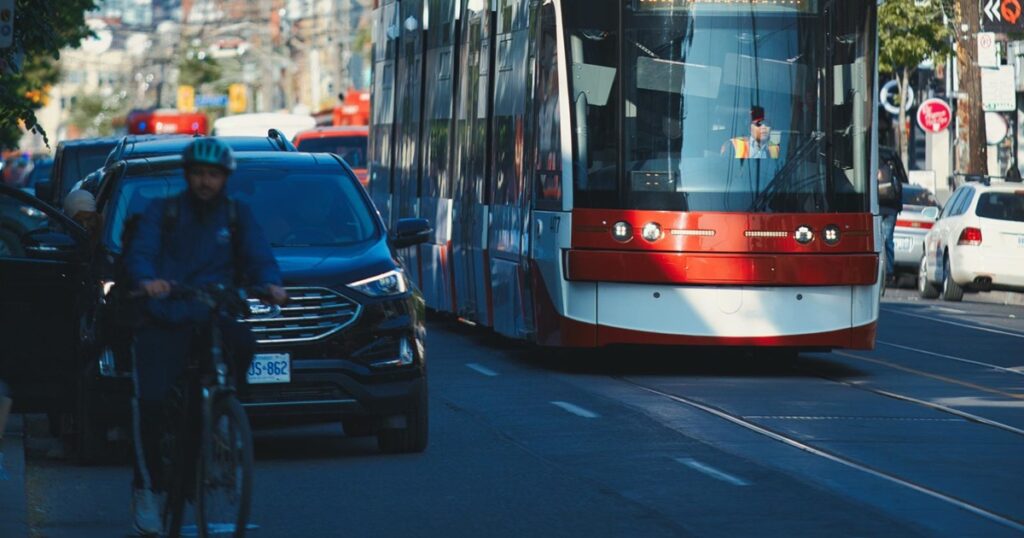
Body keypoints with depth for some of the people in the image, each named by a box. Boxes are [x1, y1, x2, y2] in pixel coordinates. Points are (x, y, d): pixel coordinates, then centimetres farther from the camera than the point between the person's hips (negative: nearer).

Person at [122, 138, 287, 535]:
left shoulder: (237, 216, 15)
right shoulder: (162, 212, 10)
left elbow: (259, 257, 3)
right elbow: (139, 253, -4)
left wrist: (271, 284, -21)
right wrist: (147, 280, -28)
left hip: (213, 318, 1)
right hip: (164, 323, -1)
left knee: (241, 342, -33)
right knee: (150, 399, -16)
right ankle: (146, 488, -3)